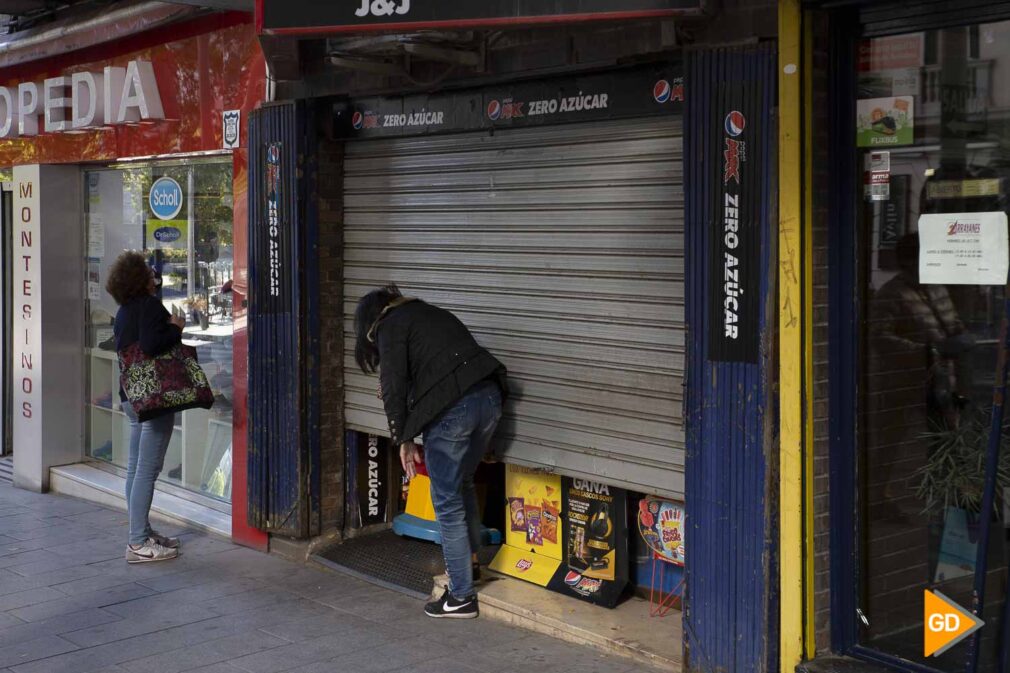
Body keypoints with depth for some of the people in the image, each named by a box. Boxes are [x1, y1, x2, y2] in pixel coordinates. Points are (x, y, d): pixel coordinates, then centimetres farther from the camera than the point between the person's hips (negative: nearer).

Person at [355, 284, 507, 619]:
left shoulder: (391, 326, 9)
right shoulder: (431, 313, 30)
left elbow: (394, 388, 0)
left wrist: (404, 440, 9)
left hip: (451, 409, -8)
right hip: (489, 397, 8)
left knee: (447, 502, 3)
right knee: (463, 484, 27)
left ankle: (461, 596, 8)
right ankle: (470, 558, 42)